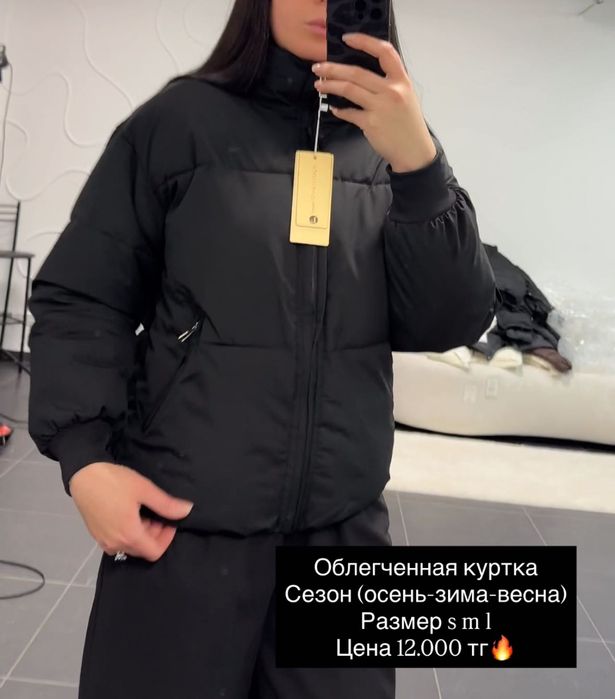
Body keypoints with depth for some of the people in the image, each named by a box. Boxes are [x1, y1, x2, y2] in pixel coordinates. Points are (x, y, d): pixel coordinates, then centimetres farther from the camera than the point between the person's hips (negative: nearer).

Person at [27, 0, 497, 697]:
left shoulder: (391, 141, 5)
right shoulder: (181, 119, 0)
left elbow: (448, 324, -3)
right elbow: (81, 296, 0)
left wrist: (419, 164, -15)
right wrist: (84, 454, -12)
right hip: (178, 520, -1)